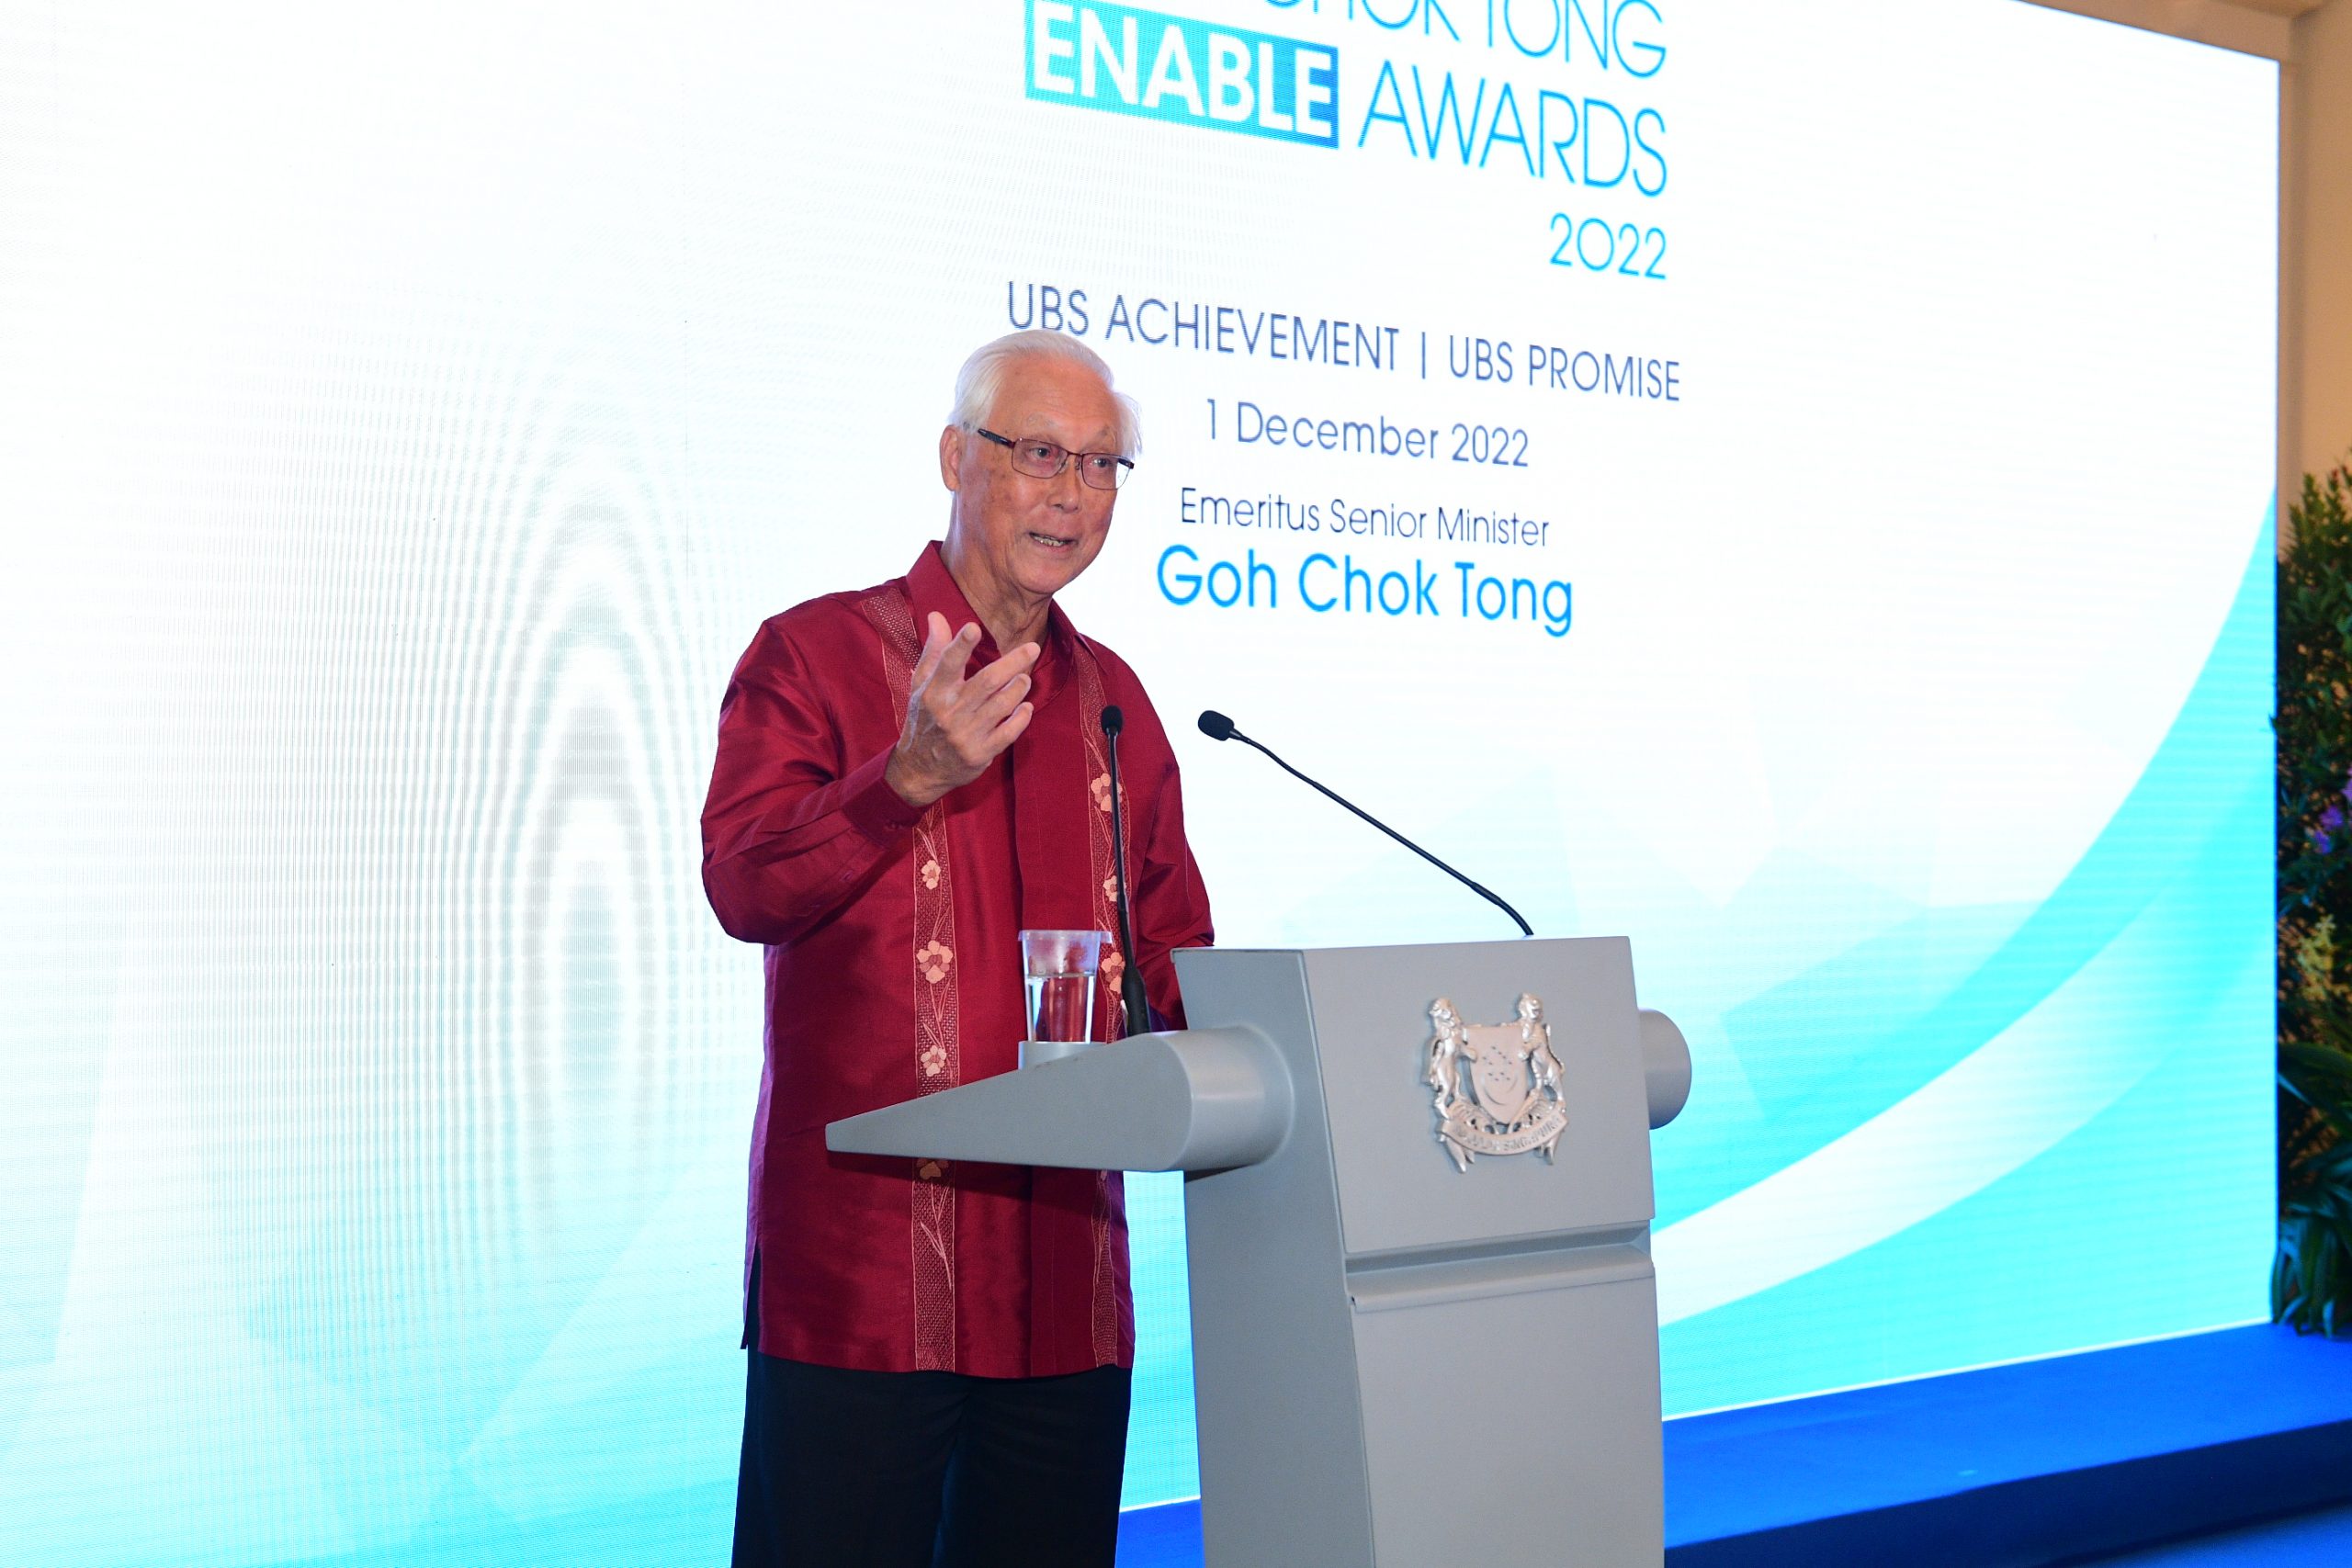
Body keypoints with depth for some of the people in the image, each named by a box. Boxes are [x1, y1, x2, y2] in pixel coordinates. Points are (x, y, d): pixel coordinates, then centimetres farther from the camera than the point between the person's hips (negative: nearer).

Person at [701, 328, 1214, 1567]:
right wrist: (910, 776, -26)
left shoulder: (1111, 698, 16)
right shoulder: (816, 653, 0)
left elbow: (1171, 948, 23)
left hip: (1064, 1284, 5)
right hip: (860, 1276, -5)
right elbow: (743, 886, -13)